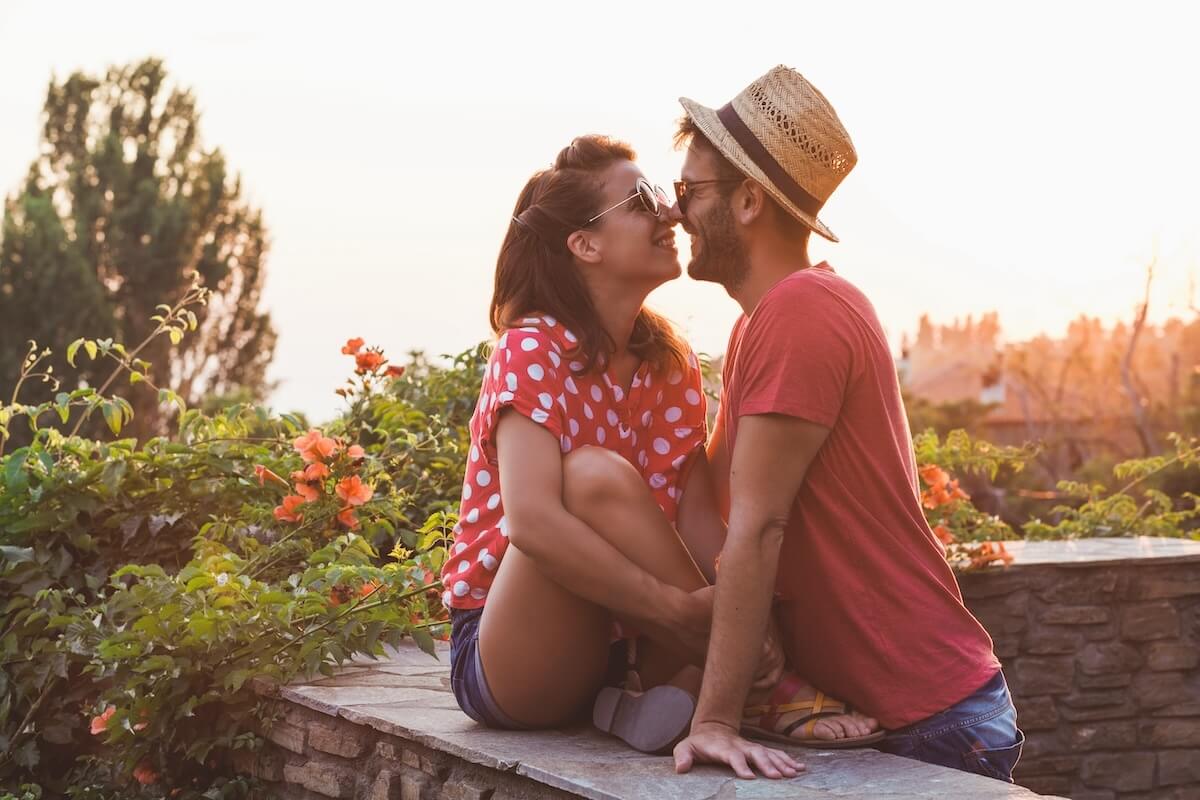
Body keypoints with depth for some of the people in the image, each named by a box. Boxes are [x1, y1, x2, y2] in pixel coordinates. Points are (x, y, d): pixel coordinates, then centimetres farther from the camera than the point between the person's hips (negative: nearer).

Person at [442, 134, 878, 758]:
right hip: (507, 659, -6)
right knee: (597, 474, -31)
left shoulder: (673, 366, 5)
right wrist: (684, 608, -33)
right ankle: (766, 687, -23)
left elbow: (698, 520, -5)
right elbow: (531, 521, -30)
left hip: (615, 646, 7)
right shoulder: (533, 348, -14)